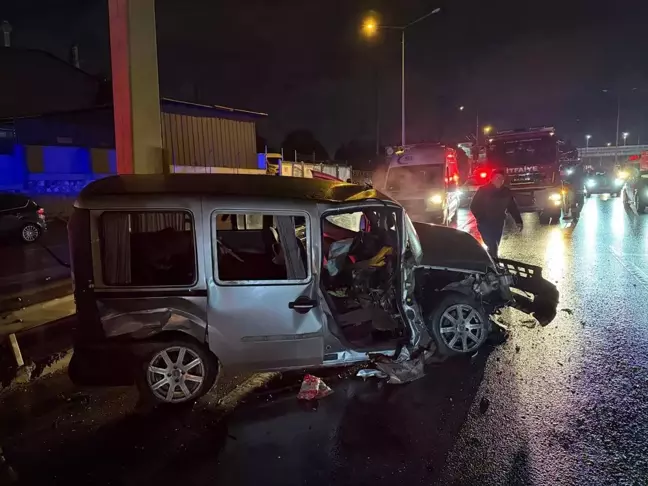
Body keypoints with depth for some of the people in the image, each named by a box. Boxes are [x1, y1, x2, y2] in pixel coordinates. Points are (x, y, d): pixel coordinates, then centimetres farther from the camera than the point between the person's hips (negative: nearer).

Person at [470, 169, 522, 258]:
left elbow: (513, 207, 6)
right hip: (485, 223, -4)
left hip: (498, 224, 4)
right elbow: (474, 206, -6)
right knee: (492, 247, -14)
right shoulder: (483, 190, -8)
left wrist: (518, 221, -4)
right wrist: (480, 219, -17)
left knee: (494, 246, 11)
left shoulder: (506, 192, 3)